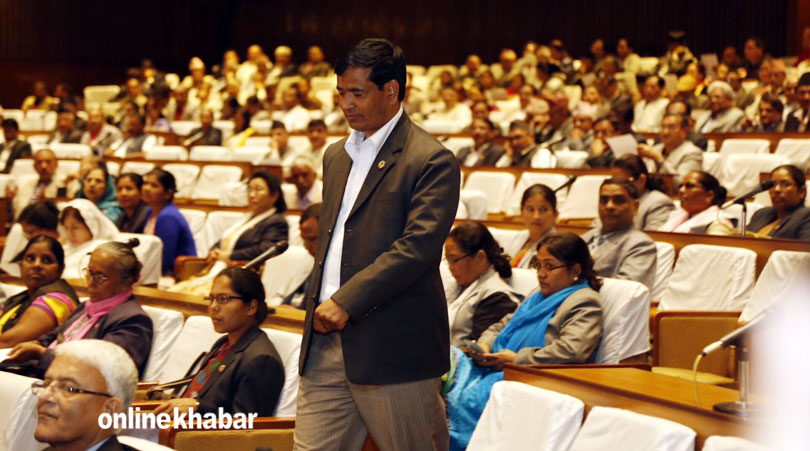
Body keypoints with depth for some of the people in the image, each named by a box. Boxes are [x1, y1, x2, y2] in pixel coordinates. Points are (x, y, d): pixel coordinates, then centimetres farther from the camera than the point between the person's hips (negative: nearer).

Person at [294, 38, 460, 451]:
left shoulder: (432, 161, -8)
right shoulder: (336, 156, 18)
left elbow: (418, 246, -18)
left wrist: (346, 301, -21)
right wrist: (316, 307, 13)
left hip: (393, 349, -7)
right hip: (326, 342, 7)